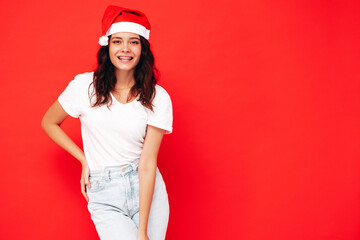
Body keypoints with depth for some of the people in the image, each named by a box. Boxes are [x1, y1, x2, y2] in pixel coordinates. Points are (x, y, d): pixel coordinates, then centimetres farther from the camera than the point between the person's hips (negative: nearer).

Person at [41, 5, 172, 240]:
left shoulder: (158, 97, -5)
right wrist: (84, 160, 2)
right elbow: (49, 123, 11)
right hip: (105, 195, -1)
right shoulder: (84, 86, -5)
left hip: (148, 188, 1)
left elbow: (148, 164, -10)